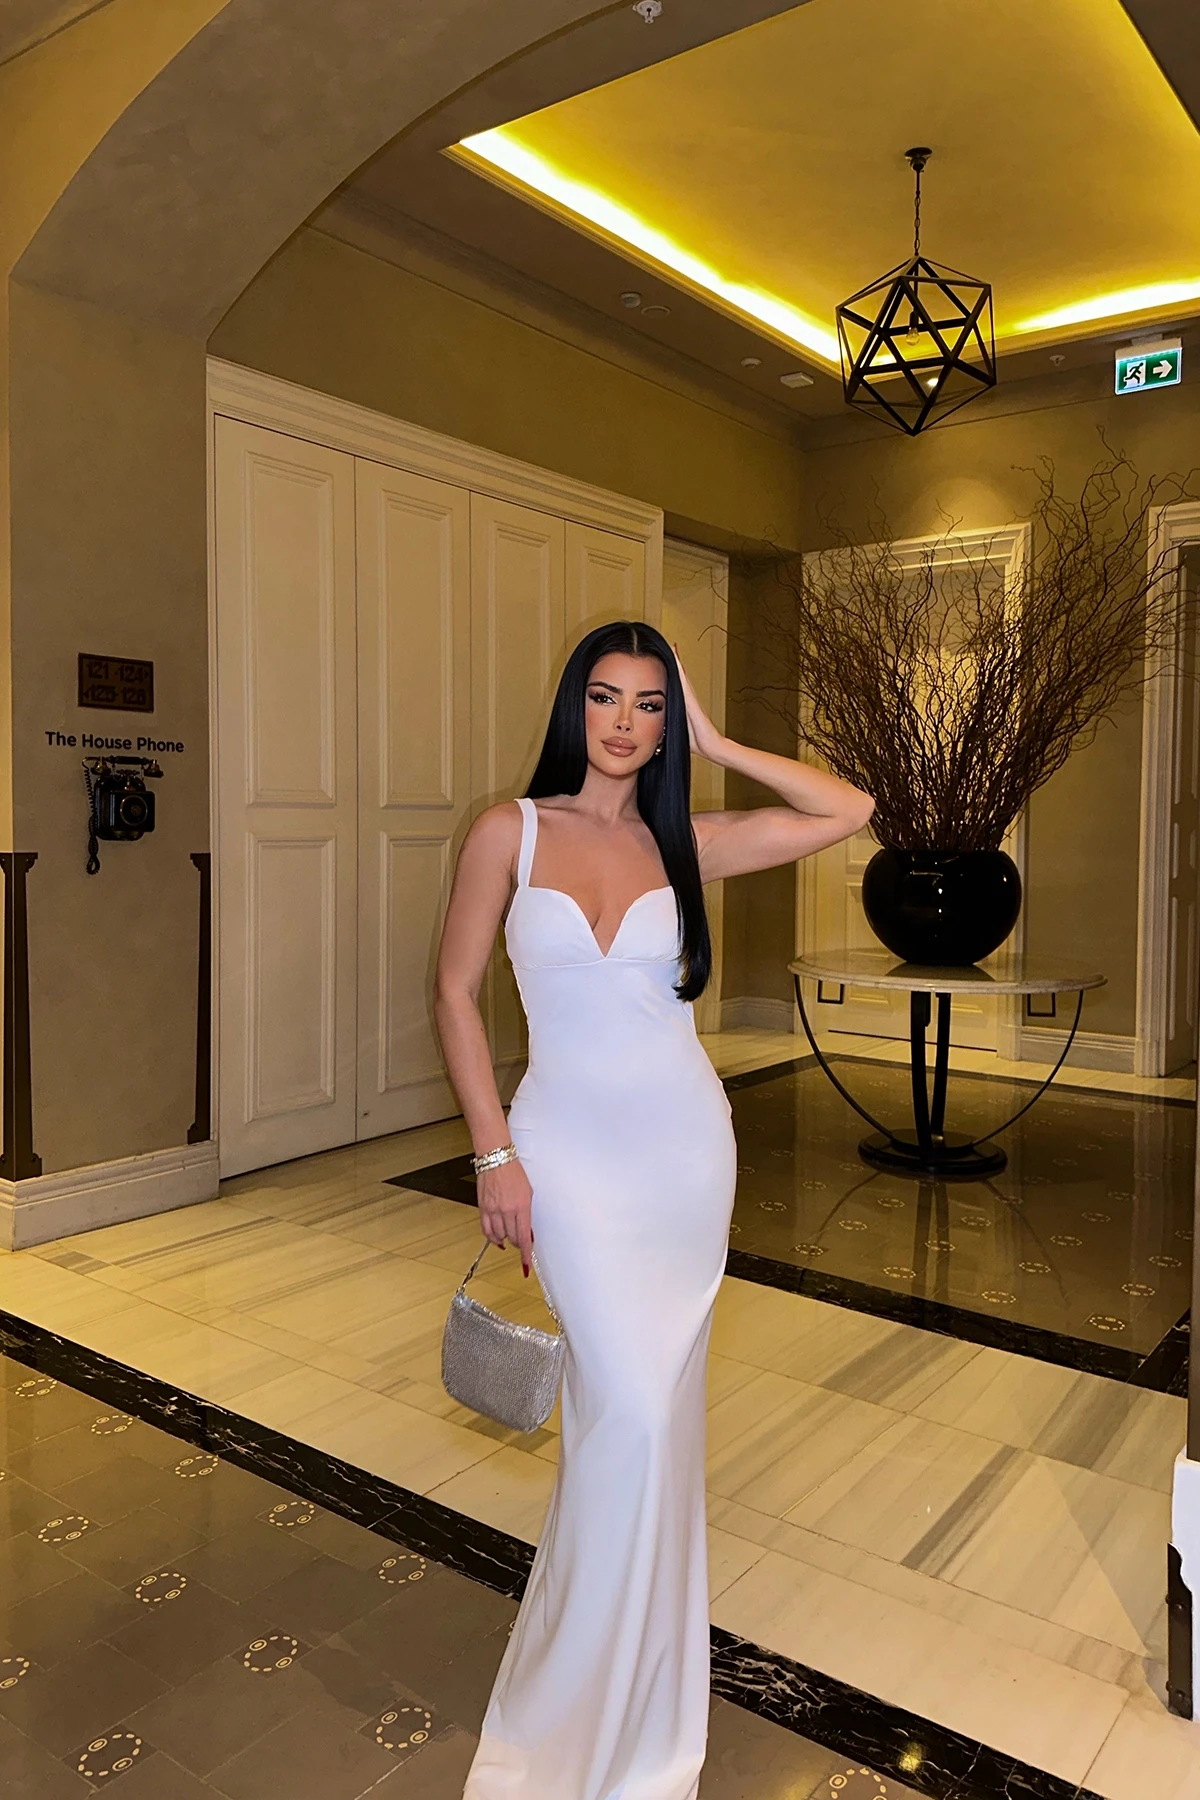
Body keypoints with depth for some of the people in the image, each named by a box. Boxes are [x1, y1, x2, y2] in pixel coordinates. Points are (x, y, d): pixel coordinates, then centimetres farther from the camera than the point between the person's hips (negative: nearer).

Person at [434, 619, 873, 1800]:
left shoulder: (682, 842, 2)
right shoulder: (510, 831, -3)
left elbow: (847, 813, 1)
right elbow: (456, 991, -2)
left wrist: (715, 747, 1)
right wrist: (494, 1153, -8)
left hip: (686, 1140, 3)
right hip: (571, 1146, -2)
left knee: (657, 1406, 13)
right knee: (630, 1413, -6)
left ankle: (637, 1685, 38)